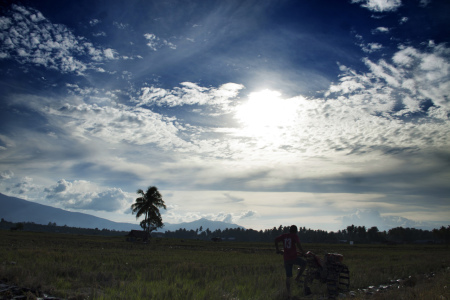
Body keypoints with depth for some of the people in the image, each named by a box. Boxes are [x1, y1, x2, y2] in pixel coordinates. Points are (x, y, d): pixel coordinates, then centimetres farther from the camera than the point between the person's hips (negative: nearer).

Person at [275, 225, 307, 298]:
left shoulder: (284, 236, 8)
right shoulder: (295, 236, -5)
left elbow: (276, 240, 4)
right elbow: (298, 244, -22)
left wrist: (278, 250, 12)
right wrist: (302, 252, -8)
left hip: (286, 258, 5)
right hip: (294, 257, -5)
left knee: (288, 276, 12)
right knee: (304, 263, 23)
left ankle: (288, 293, 11)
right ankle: (298, 277, 17)